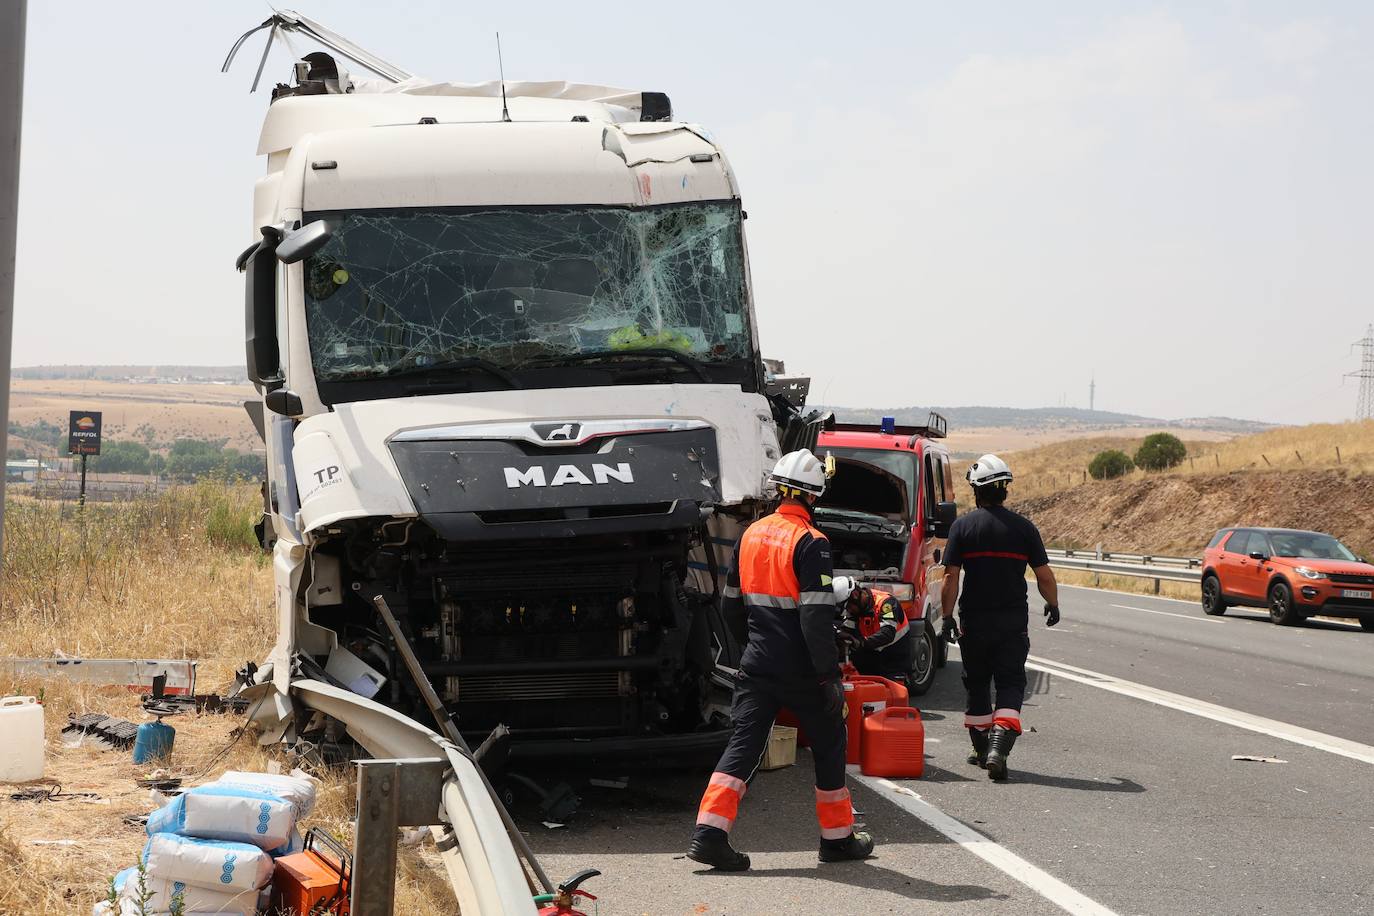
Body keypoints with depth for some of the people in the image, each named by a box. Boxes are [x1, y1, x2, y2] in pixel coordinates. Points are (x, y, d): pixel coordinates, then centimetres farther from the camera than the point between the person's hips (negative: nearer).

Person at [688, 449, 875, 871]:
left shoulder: (751, 535, 6)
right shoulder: (810, 543, -15)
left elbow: (731, 601, 15)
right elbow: (816, 616, -20)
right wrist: (830, 674, -16)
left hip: (757, 664, 5)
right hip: (801, 669, -5)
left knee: (743, 745, 5)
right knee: (829, 744, 12)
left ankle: (709, 833, -8)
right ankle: (838, 837, 21)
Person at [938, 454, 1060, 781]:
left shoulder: (963, 526, -4)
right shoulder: (1023, 527, -1)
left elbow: (951, 576, -8)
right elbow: (1044, 575, 1)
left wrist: (947, 616, -2)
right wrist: (1053, 606, 18)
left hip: (974, 622, 0)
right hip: (1014, 621, 0)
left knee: (976, 684, 16)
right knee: (1010, 685, 1)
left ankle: (982, 748, 26)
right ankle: (998, 748, -18)